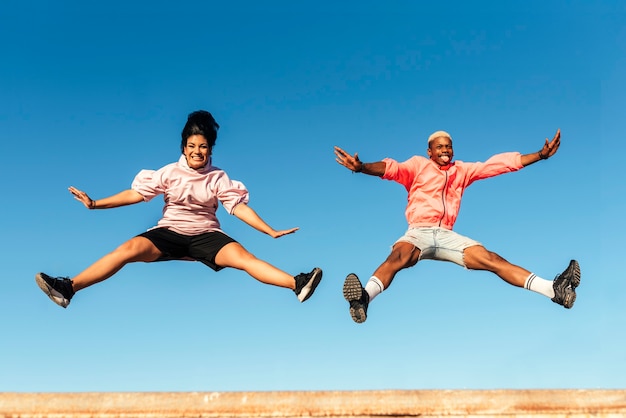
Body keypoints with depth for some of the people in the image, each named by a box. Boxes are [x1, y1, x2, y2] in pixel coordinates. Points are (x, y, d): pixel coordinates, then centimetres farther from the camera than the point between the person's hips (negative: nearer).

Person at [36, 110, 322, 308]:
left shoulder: (218, 178, 1)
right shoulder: (170, 173, 2)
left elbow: (239, 207, -4)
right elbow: (136, 194, 1)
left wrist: (270, 231, -13)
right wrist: (95, 204, -5)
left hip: (205, 235, 0)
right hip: (169, 232, 1)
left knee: (242, 256, -25)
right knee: (130, 248, -25)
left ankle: (297, 284, -39)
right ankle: (68, 288, -31)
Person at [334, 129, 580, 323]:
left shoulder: (462, 170, 22)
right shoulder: (418, 165, 11)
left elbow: (500, 163, 20)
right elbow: (391, 168, -8)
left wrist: (541, 155, 15)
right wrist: (361, 167, -28)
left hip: (447, 235, 3)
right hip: (418, 232, -3)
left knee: (490, 258, -15)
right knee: (398, 257, -35)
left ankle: (554, 289, -27)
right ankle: (364, 297, -61)